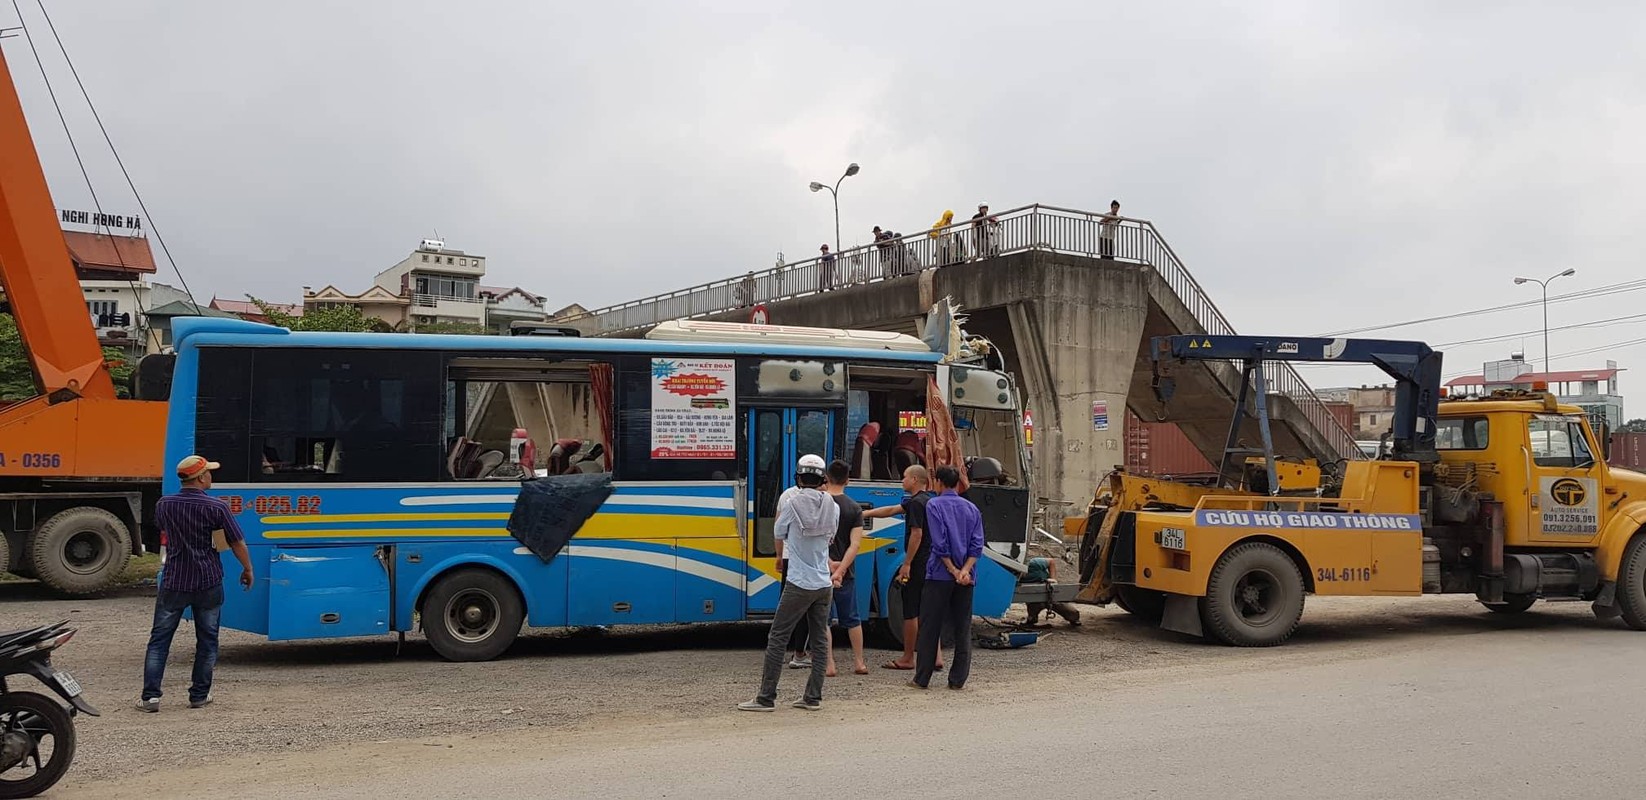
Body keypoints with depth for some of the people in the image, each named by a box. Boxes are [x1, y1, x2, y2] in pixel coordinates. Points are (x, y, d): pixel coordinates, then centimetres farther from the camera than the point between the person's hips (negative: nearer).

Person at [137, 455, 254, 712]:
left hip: (173, 582, 2)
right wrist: (247, 569, 7)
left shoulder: (164, 505, -1)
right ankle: (199, 695, 14)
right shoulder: (216, 507, -11)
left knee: (159, 639, 9)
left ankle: (150, 696, 5)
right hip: (208, 583, -2)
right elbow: (237, 542, -7)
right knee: (207, 640, 10)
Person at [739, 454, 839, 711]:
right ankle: (813, 697, 14)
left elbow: (778, 535, 6)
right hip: (825, 584, 5)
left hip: (799, 584, -5)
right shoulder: (833, 506, 3)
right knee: (819, 641, 11)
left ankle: (766, 698, 1)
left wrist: (780, 557, 26)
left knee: (777, 638, 1)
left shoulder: (791, 502, -9)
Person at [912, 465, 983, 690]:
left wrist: (954, 571, -9)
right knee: (962, 628, 8)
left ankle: (922, 678, 4)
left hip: (940, 575, -4)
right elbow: (977, 545, 1)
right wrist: (964, 571, -8)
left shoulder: (934, 505, -3)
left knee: (930, 628, 2)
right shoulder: (972, 508, 12)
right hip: (967, 578, 4)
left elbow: (940, 544, -12)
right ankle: (958, 679, 8)